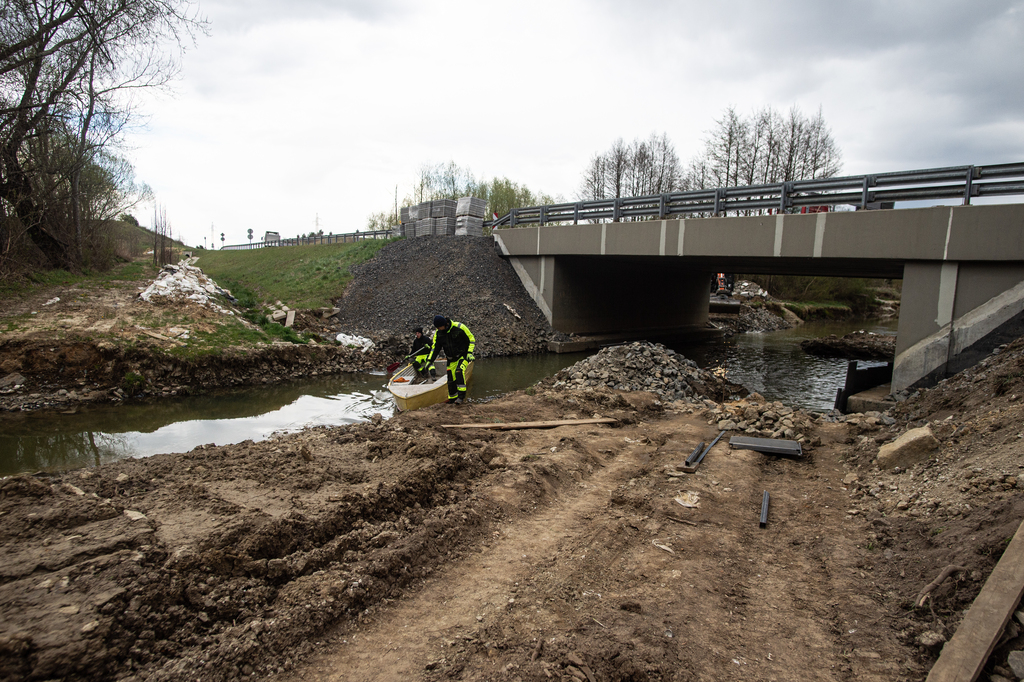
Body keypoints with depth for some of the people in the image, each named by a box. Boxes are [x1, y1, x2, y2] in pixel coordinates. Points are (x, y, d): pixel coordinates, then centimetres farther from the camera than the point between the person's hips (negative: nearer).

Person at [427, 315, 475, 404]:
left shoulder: (459, 327, -20)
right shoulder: (438, 333, -6)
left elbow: (471, 339, -11)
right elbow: (435, 347, 4)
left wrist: (470, 353, -20)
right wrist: (430, 361, -3)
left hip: (463, 355, -5)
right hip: (452, 359, 5)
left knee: (459, 371, -28)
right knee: (451, 379, 2)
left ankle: (461, 396, -26)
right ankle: (452, 398, 20)